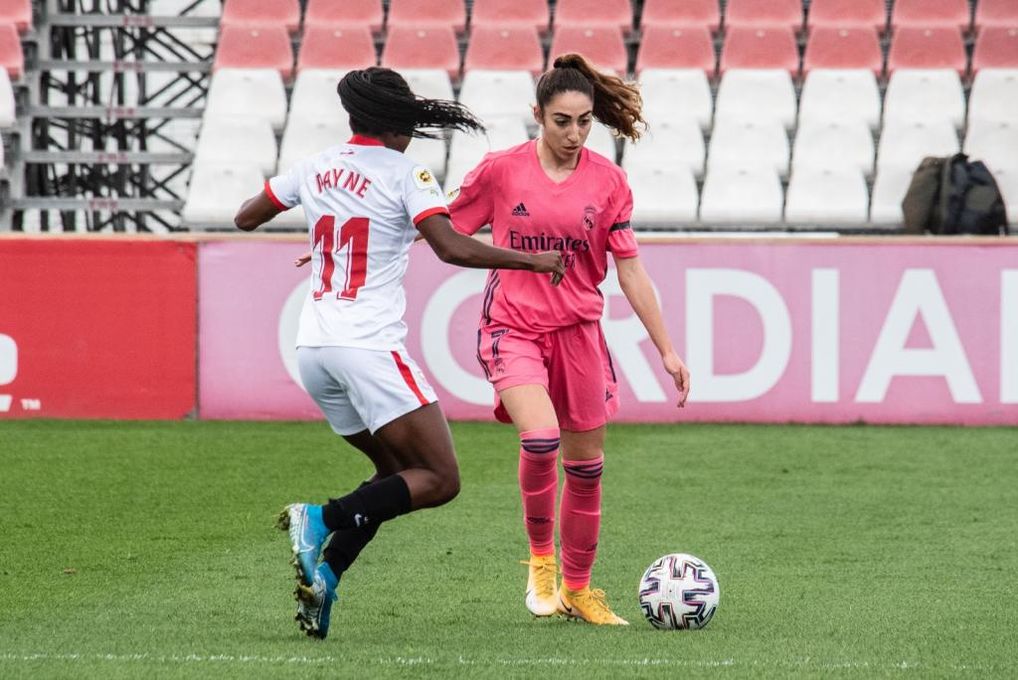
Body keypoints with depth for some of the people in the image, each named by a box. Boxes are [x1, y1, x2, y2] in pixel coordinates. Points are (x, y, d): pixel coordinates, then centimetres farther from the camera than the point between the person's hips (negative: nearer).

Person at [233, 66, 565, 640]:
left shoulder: (316, 169, 12)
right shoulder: (404, 174, -5)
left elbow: (246, 218, 25)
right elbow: (453, 248, -18)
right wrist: (532, 260, -9)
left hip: (314, 349, 7)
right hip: (370, 347, -7)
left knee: (397, 472, 18)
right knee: (440, 480, -7)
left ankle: (325, 572, -1)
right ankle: (322, 520, -23)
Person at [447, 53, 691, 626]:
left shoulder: (608, 181, 0)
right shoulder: (501, 171, -5)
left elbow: (631, 272, 3)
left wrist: (667, 350, 2)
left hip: (578, 331, 3)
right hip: (513, 327, -3)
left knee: (586, 466, 7)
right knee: (541, 436, -27)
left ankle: (577, 589, 24)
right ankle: (540, 555, -3)